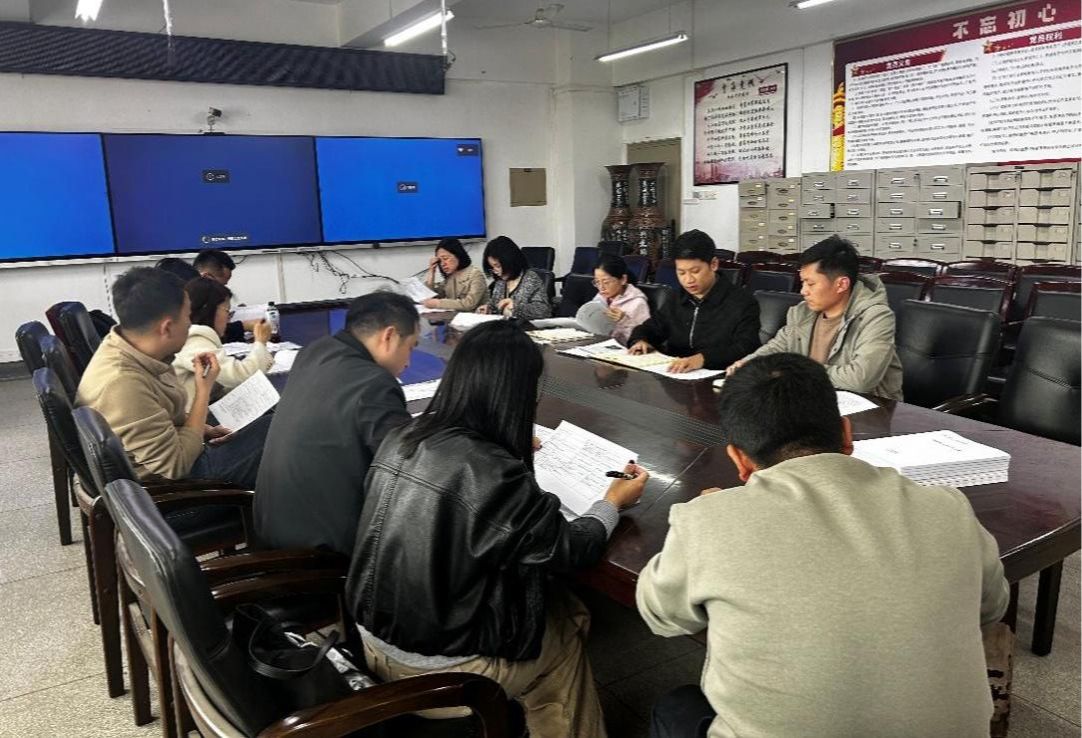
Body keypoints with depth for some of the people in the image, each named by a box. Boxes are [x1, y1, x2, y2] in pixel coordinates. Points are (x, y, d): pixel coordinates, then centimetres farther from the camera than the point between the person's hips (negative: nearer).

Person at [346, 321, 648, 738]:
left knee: (550, 601, 22)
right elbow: (569, 551, -13)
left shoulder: (400, 441, -7)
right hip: (440, 669, -6)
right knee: (567, 625, 18)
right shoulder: (497, 477, -27)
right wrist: (613, 503, 5)